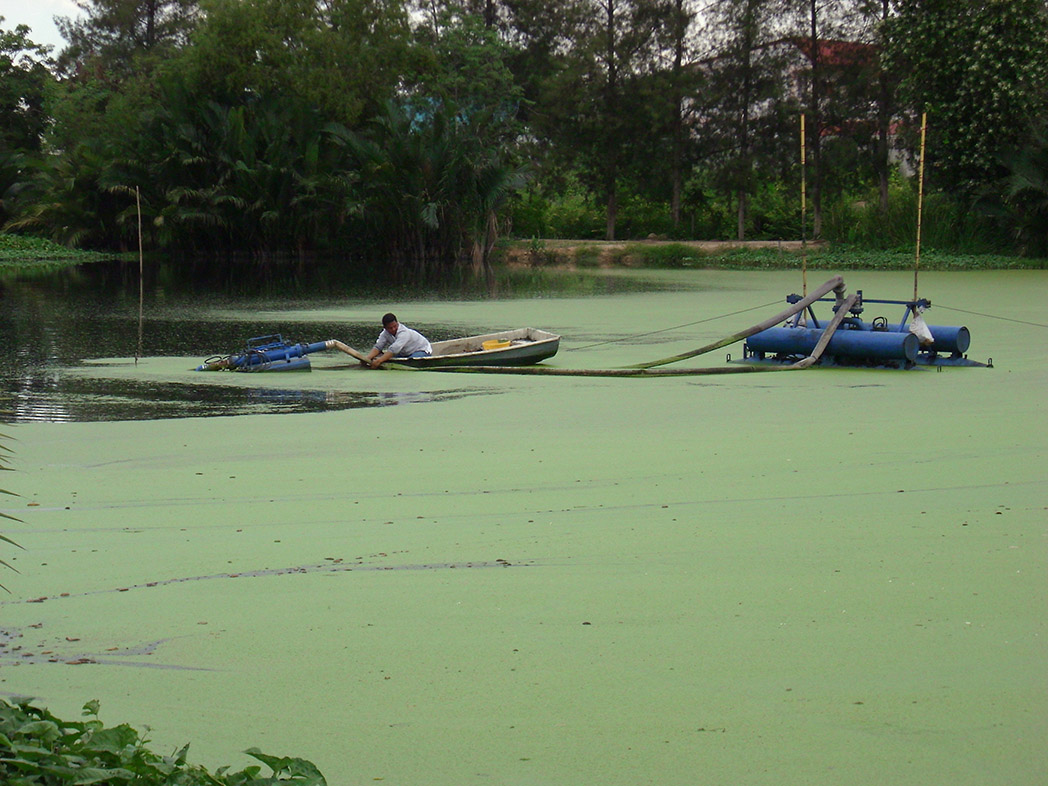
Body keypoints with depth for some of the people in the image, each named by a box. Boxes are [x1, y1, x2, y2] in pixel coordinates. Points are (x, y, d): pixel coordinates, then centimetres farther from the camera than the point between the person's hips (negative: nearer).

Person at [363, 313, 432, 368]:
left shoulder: (404, 333, -33)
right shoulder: (385, 333, -10)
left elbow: (394, 350, -43)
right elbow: (377, 347, -15)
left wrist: (379, 361, -51)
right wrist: (367, 358, -34)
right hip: (405, 353, 7)